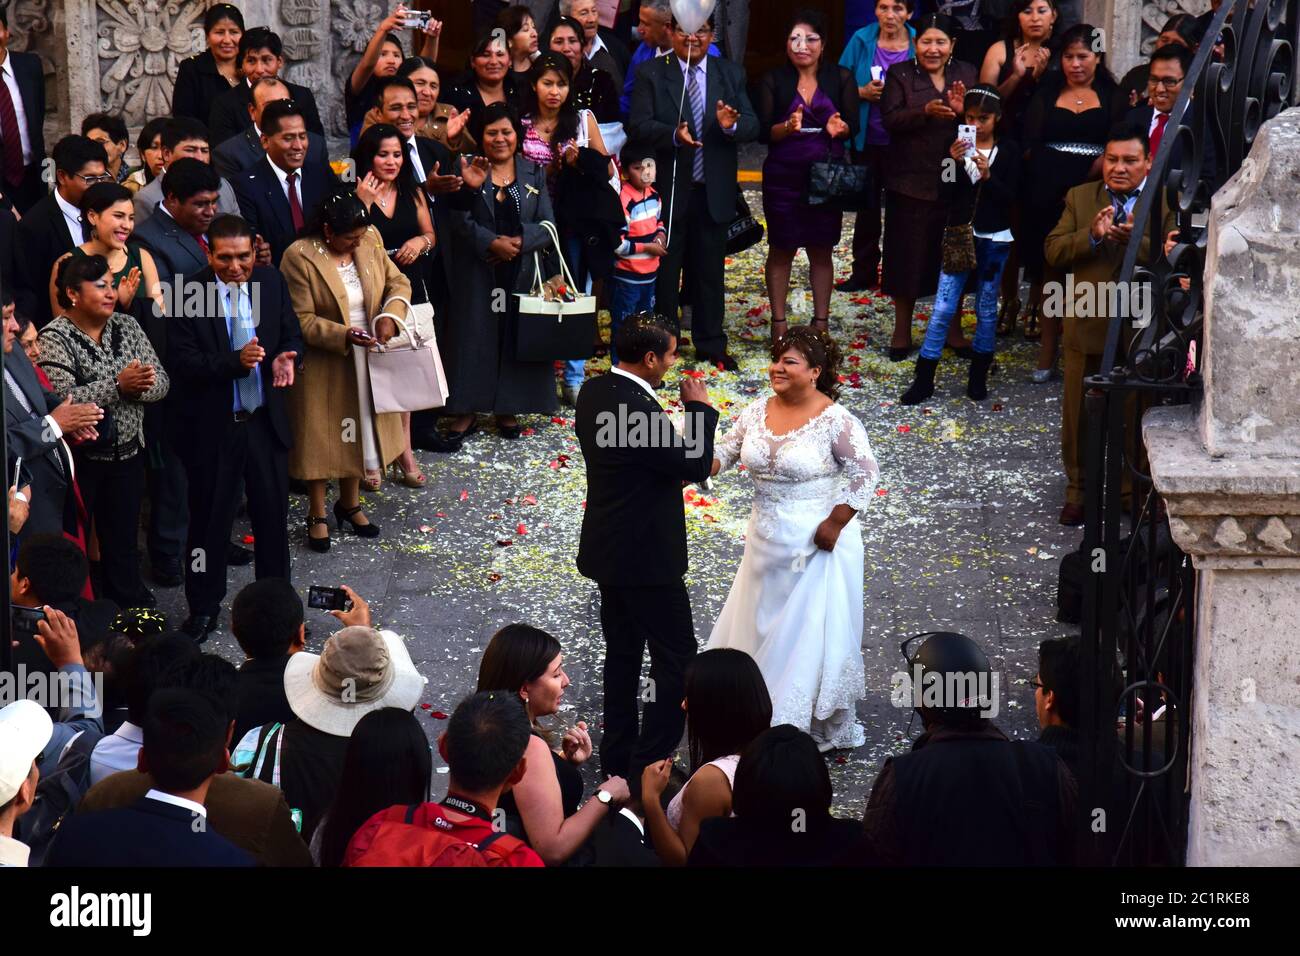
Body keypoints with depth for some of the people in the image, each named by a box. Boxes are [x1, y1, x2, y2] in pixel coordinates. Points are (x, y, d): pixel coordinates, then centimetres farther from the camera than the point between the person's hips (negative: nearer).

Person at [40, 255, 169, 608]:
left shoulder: (127, 326, 3)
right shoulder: (55, 338, -13)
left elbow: (160, 381, 0)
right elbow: (63, 400, -25)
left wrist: (140, 386, -22)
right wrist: (118, 385, -28)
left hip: (127, 452, 5)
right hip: (79, 458, -5)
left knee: (123, 541, 14)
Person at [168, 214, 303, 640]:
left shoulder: (272, 282, -1)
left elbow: (292, 336, 7)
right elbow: (182, 361, -18)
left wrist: (287, 358, -16)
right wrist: (236, 362, -31)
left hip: (265, 423, 4)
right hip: (212, 427, -3)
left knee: (273, 514, 15)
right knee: (209, 519, 10)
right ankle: (204, 608, 26)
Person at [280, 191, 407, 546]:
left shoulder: (370, 240, -4)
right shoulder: (299, 257, -20)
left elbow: (397, 283, 4)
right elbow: (302, 320, -19)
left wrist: (389, 315, -16)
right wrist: (343, 335, -30)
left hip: (365, 362, 5)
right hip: (322, 366, -5)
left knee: (359, 433, 17)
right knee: (320, 437, 6)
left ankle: (350, 504, 36)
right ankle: (317, 515, 20)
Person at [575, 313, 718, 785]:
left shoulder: (593, 391, 1)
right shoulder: (638, 409, -28)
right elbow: (695, 465, -18)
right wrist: (700, 410, -8)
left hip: (607, 548, 10)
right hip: (646, 557, -9)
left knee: (622, 654, 19)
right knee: (677, 662, 1)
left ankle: (618, 758, 28)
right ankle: (647, 768, 1)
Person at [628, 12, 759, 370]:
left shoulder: (731, 74, 6)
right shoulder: (650, 73, -2)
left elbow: (752, 126, -1)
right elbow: (640, 124, -12)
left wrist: (732, 125, -24)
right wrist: (674, 135, -30)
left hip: (713, 191, 3)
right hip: (667, 189, -3)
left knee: (711, 271, 12)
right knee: (664, 270, 7)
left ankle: (710, 345, 23)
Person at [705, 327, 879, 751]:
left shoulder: (835, 421, -15)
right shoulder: (757, 412, 2)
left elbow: (866, 474, -15)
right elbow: (724, 453, 6)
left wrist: (835, 524, -17)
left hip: (817, 542, -6)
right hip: (766, 541, 6)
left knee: (815, 631, 3)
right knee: (762, 624, 16)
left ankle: (822, 726, 18)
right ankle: (762, 713, 32)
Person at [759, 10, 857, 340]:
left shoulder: (840, 78, 2)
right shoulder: (773, 80, -1)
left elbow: (853, 127, 0)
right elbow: (762, 132, -6)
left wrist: (839, 128, -23)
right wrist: (787, 127, -26)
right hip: (783, 176, -1)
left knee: (822, 250, 9)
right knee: (781, 250, 6)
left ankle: (821, 322, 17)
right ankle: (778, 322, 13)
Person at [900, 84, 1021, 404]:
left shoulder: (1008, 150, -1)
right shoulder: (958, 145, 2)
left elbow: (1010, 196, -6)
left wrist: (988, 175, -22)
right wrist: (952, 162, -18)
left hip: (993, 239, 0)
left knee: (986, 309, 8)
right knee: (942, 308, -4)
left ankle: (978, 376, 21)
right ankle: (923, 379, -1)